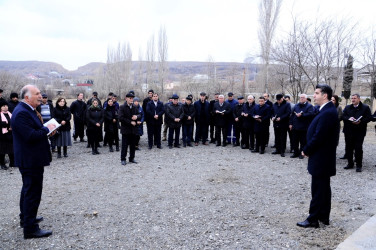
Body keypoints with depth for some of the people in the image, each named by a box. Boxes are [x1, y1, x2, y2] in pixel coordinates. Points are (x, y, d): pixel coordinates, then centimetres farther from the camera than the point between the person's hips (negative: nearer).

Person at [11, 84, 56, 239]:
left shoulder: (28, 110, 11)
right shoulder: (21, 113, -22)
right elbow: (31, 136, -29)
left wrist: (47, 129, 3)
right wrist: (47, 129, -16)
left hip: (31, 160, 11)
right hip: (30, 161, -11)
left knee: (28, 190, 23)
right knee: (33, 192, -4)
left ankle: (26, 218, 40)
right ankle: (30, 228, 5)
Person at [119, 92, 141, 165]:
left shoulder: (135, 107, 10)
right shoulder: (122, 107, -5)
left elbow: (140, 115, 6)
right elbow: (121, 118, -13)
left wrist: (137, 116, -17)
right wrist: (130, 122, -15)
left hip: (133, 129, 5)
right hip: (125, 129, -5)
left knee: (133, 145, 10)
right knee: (124, 145, 1)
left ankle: (131, 158, 22)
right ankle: (123, 159, 11)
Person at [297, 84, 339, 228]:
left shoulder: (327, 113, -21)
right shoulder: (328, 110, 10)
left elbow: (318, 137, -24)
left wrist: (306, 150, -11)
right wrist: (308, 150, 5)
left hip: (320, 158, -10)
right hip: (324, 158, 10)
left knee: (318, 190, 0)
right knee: (324, 188, 17)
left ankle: (313, 219, 10)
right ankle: (324, 217, 29)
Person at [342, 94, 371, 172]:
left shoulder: (365, 107, 2)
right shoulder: (347, 107, 12)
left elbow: (368, 118, -5)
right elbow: (343, 116, 3)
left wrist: (360, 121, -21)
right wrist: (349, 119, -17)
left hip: (359, 131, -3)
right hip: (348, 131, 4)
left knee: (358, 148, -2)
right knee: (348, 148, 8)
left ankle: (359, 165, 7)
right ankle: (350, 164, 20)